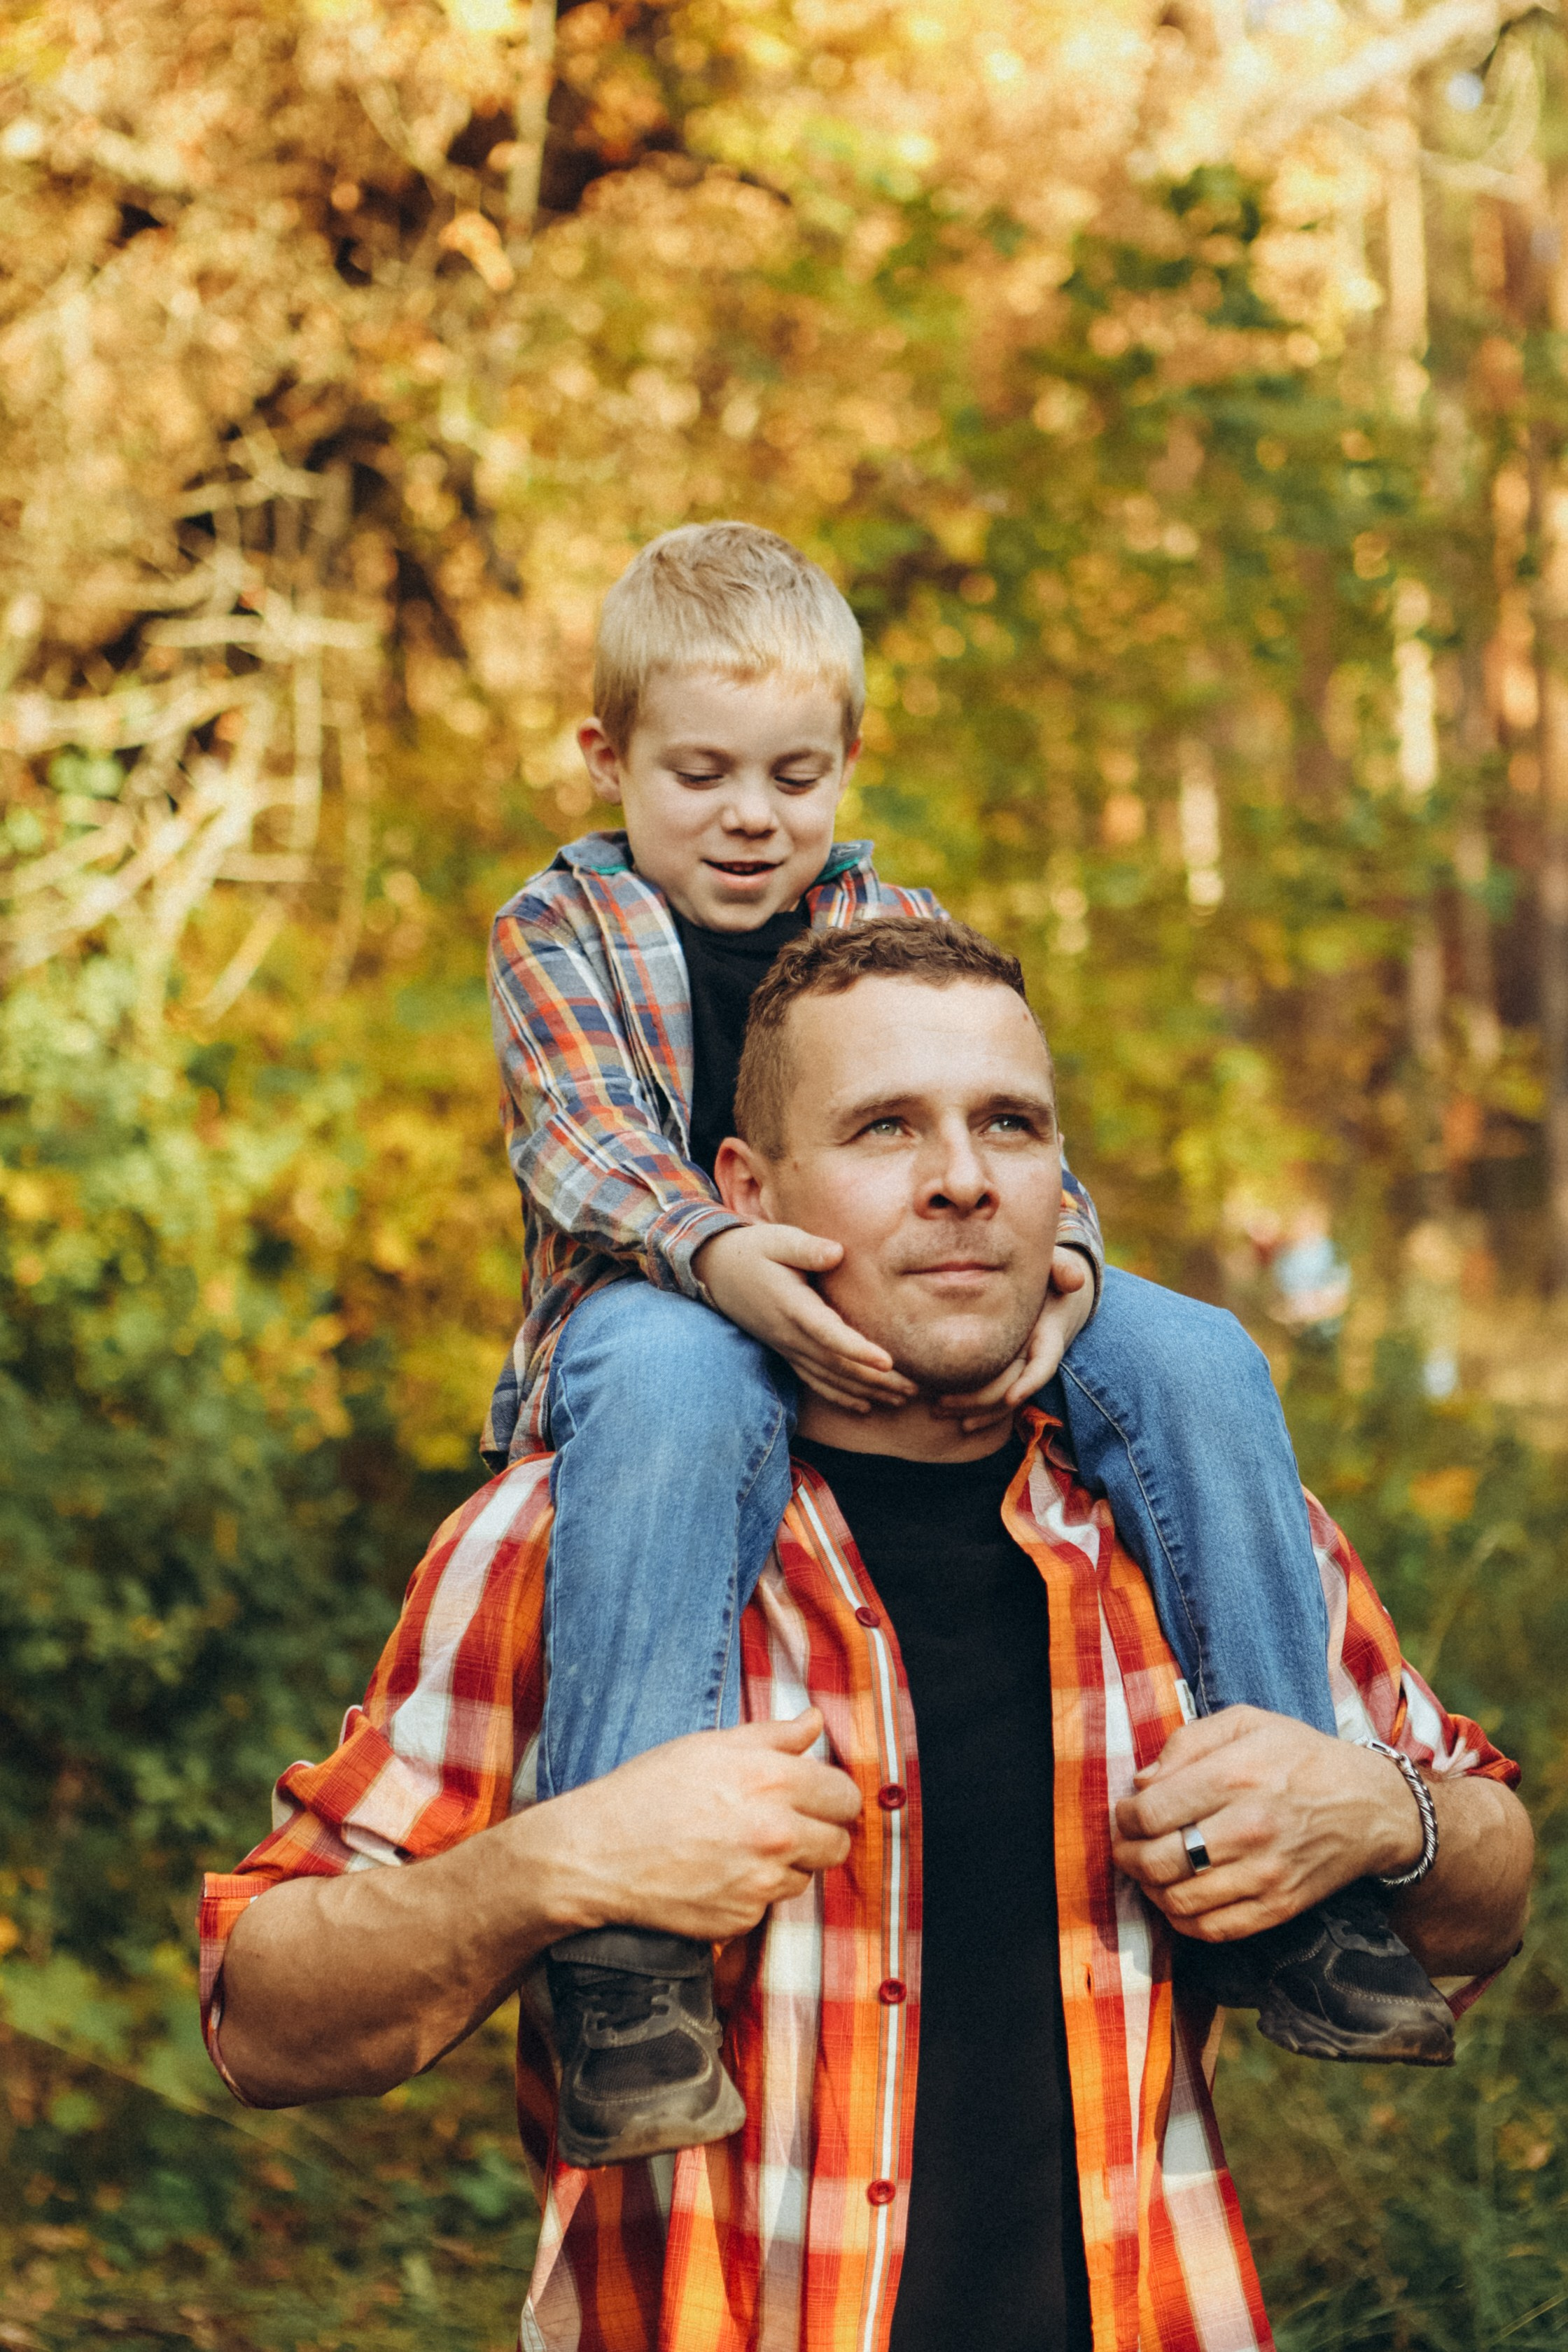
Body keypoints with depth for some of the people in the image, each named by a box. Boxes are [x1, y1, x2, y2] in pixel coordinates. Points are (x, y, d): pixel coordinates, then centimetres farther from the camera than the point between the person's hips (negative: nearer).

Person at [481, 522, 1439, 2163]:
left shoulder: (895, 929, 18)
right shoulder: (556, 933, 7)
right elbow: (585, 1136, -11)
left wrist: (1058, 1257, -21)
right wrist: (719, 1253, -34)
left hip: (908, 1319, 4)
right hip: (660, 1305, -4)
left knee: (1193, 1361, -18)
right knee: (672, 1383, -42)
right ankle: (623, 1950, -47)